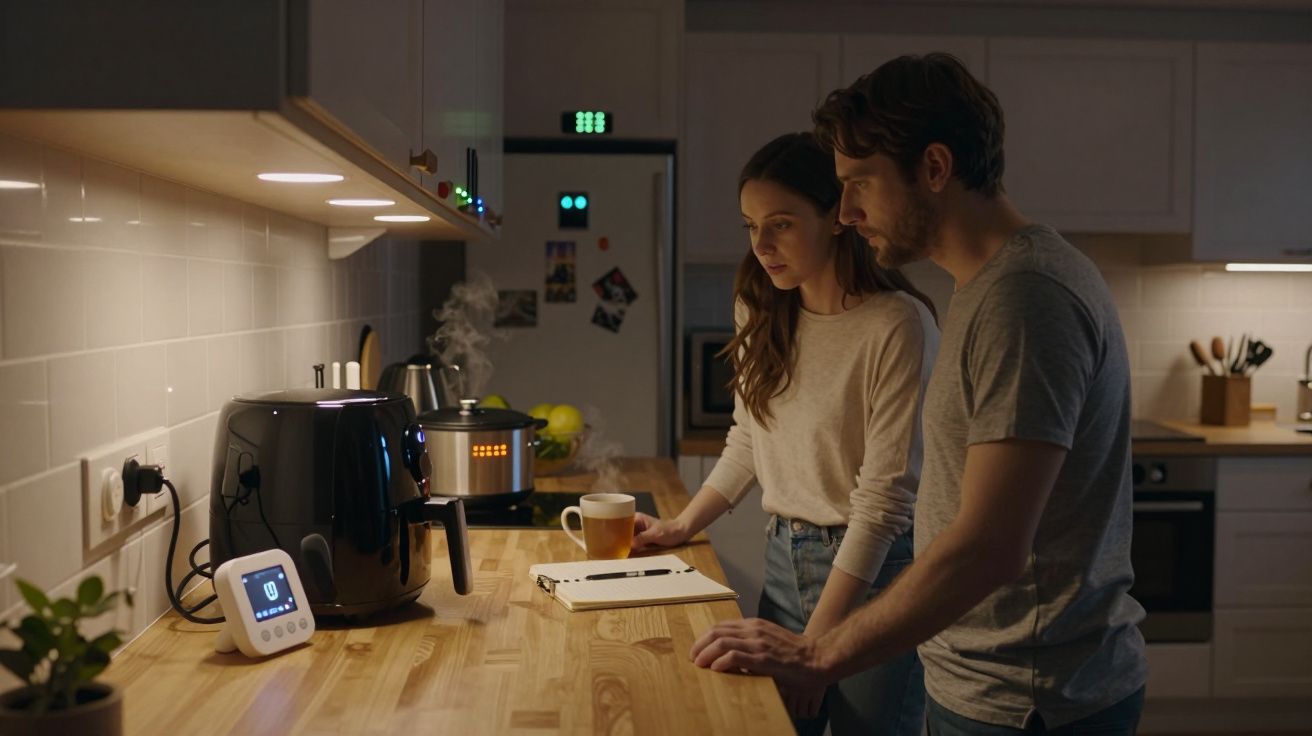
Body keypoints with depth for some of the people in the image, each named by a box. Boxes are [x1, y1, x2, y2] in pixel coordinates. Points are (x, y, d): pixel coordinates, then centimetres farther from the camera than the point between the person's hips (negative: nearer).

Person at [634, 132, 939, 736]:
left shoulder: (897, 324, -18)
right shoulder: (764, 313, 3)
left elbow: (883, 499, -19)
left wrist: (816, 643, -19)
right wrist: (682, 526, 10)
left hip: (873, 572, -6)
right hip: (783, 561, 6)